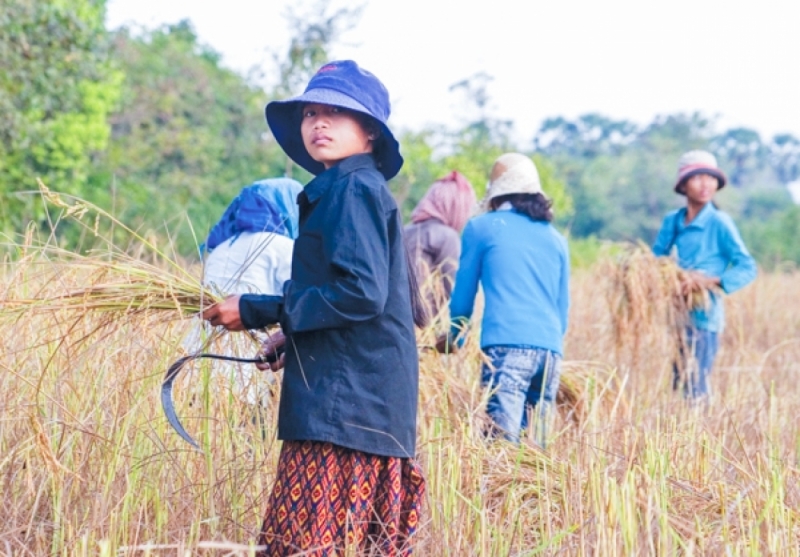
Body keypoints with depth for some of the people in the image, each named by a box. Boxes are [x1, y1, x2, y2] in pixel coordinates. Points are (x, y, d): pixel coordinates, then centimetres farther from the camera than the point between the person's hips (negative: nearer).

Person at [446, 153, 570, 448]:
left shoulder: (482, 228, 9)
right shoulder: (555, 238, 20)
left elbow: (463, 295, 16)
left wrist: (455, 338, 33)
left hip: (507, 346, -5)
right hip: (550, 349, 5)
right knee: (535, 446, 8)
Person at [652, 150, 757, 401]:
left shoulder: (719, 223, -9)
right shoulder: (672, 222, 8)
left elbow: (747, 268, -12)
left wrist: (710, 280, -25)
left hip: (703, 316, -6)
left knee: (695, 389, -7)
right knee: (670, 383, 10)